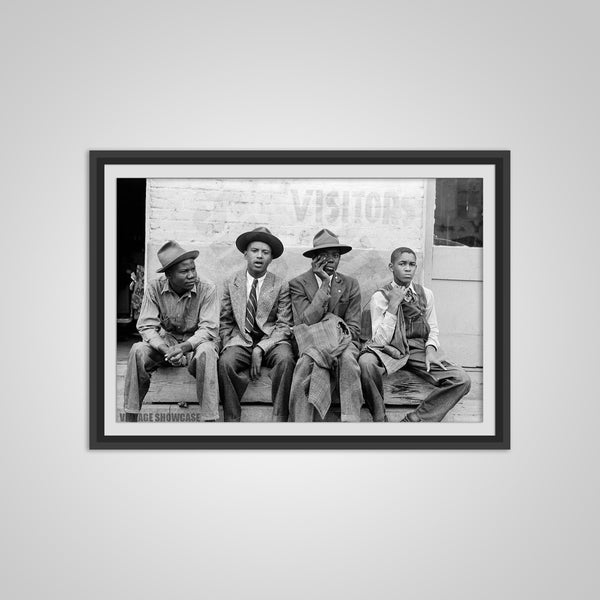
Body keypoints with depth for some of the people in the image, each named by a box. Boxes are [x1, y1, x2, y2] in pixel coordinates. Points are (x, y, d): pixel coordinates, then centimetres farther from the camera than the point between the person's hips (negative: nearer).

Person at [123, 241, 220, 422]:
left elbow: (209, 329, -18)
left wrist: (184, 347, -35)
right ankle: (130, 418, -18)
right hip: (166, 340, 2)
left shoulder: (207, 289, -15)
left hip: (197, 341, -2)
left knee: (206, 352, -37)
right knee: (138, 350, -26)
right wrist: (166, 350, -29)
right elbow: (146, 326, -12)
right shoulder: (155, 288, -9)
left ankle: (209, 419, -33)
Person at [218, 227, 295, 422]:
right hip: (240, 339, 1)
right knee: (225, 362, -30)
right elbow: (225, 323, 13)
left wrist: (260, 349, -14)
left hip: (271, 340, -1)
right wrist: (230, 344, -6)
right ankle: (232, 420, -21)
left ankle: (279, 419, -27)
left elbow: (284, 326, -1)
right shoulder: (231, 283, 11)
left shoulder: (281, 286, 5)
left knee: (285, 359, -33)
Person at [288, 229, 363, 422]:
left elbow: (354, 328, 5)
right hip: (310, 343, -1)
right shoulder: (298, 284, 3)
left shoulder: (350, 285, 10)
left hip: (340, 342, 2)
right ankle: (302, 422, -33)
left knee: (348, 358, -33)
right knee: (306, 361, -36)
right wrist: (325, 283, -11)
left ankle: (351, 421, -34)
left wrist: (335, 339, -16)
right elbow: (307, 322, -11)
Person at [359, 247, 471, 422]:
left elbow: (433, 329, 18)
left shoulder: (426, 294, 8)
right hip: (389, 350, -3)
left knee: (462, 380, -19)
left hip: (418, 350, 4)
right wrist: (393, 305, -16)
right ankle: (380, 419, -16)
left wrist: (431, 348, -5)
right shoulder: (380, 297, -3)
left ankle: (414, 420, -14)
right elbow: (380, 340, -11)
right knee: (366, 362, -39)